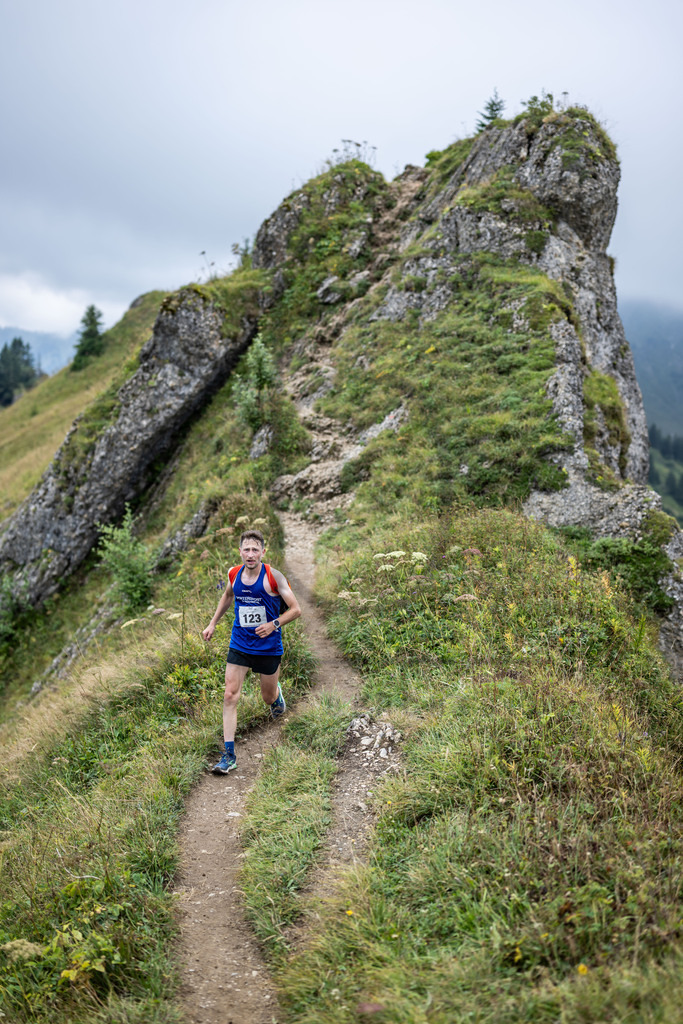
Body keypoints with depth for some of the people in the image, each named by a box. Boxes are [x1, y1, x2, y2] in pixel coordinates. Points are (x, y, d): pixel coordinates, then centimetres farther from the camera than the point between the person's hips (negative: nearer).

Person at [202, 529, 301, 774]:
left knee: (268, 697, 13)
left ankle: (277, 694, 53)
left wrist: (274, 624, -24)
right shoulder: (234, 575, -1)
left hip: (268, 646, -2)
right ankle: (229, 755, -4)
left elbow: (296, 609, -9)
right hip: (239, 644, 3)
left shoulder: (273, 577, -14)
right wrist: (213, 624, 18)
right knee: (230, 696, -8)